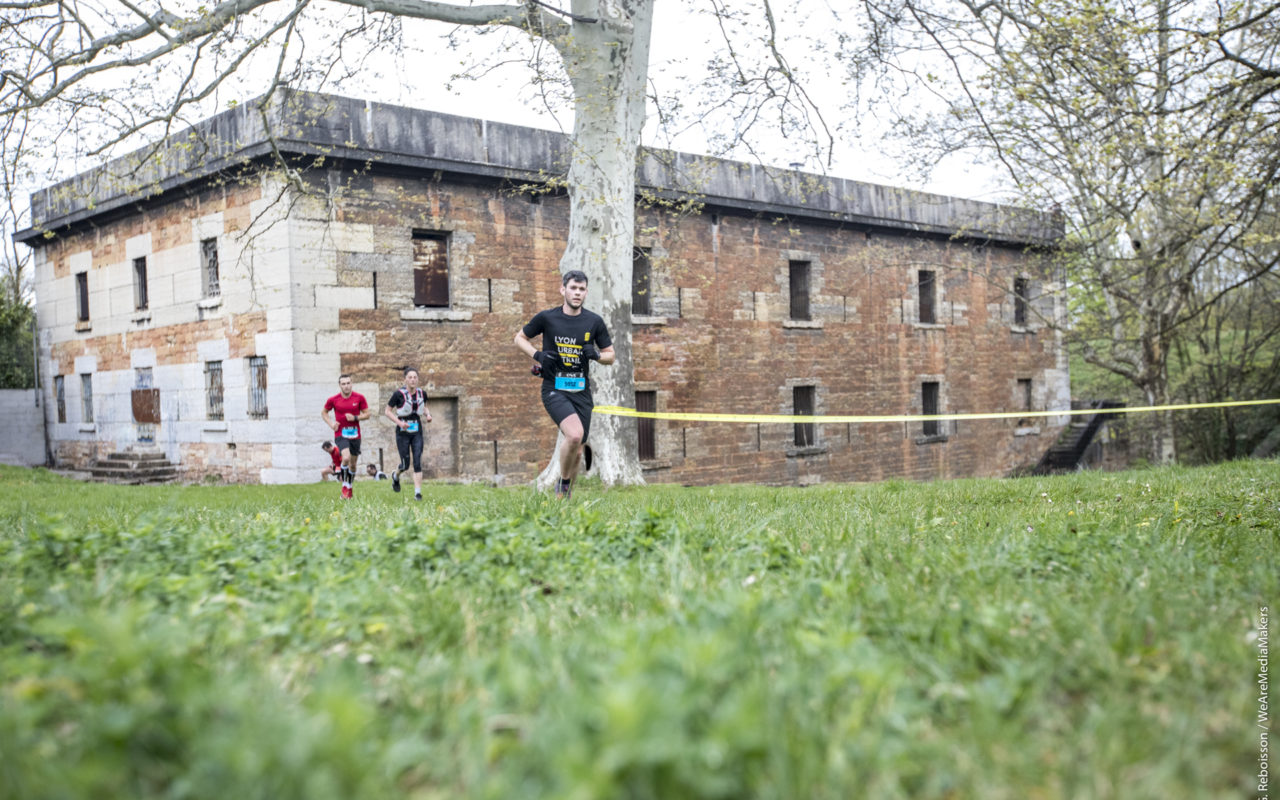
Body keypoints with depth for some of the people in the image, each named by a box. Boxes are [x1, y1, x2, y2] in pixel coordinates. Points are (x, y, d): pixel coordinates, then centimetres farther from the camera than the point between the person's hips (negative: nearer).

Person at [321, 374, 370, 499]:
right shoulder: (333, 400, -3)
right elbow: (324, 413, 13)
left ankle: (349, 488, 34)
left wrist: (355, 417, -16)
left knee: (353, 464, 11)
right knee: (346, 458, -25)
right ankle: (344, 486, -9)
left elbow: (367, 414, 3)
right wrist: (331, 423, -4)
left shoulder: (359, 398, -2)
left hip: (355, 435, 2)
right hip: (340, 434, -2)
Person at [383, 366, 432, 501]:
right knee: (405, 465, 3)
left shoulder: (422, 393, 1)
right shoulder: (398, 394, -11)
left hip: (417, 433, 3)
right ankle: (395, 475, 38)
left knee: (417, 463, -6)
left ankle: (418, 493, -4)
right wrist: (399, 422, -17)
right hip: (403, 433, -3)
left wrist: (427, 414, 0)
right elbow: (387, 411, -4)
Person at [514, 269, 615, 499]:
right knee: (575, 434, -27)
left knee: (576, 450, 8)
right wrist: (538, 355, -6)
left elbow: (610, 356, 11)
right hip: (554, 389, -3)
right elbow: (520, 338, 12)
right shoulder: (546, 317, -2)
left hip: (581, 391, 3)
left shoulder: (594, 321, 3)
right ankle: (563, 483, -4)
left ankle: (566, 496, 32)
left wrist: (596, 355, -11)